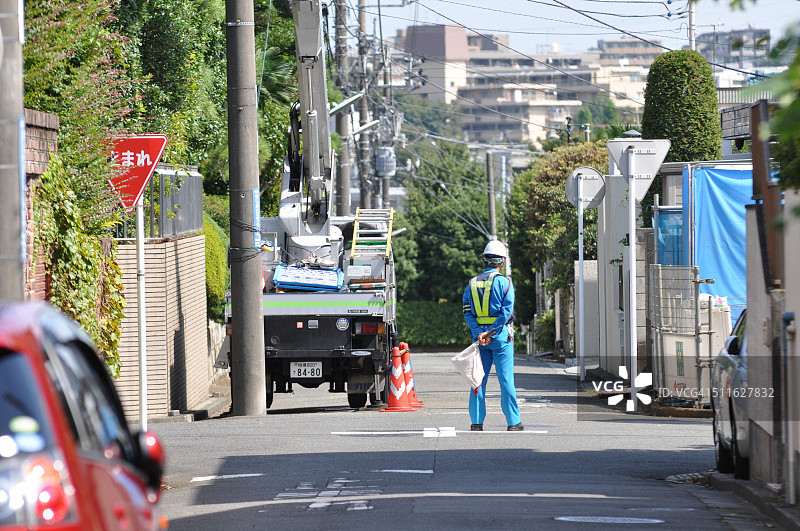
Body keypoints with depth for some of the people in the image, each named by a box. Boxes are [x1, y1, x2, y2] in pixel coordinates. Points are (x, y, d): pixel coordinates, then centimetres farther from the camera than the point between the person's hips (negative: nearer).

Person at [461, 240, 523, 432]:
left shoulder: (472, 284, 8)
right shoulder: (504, 282, -4)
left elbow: (467, 312, -1)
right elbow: (507, 311, -13)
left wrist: (479, 334, -10)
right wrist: (491, 333, -12)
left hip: (478, 335, 3)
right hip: (500, 336, -3)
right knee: (506, 379, 0)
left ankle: (476, 421, 5)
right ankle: (513, 422, 2)